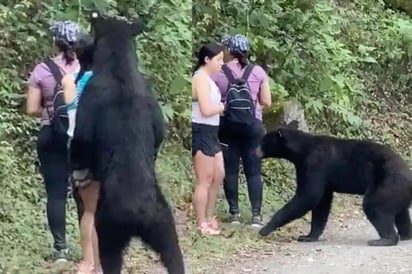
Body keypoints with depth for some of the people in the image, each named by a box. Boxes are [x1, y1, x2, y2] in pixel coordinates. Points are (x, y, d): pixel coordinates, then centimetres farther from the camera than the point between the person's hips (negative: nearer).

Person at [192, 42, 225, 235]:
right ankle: (201, 224, 4)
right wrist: (225, 105, -9)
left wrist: (222, 105, -4)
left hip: (210, 133, 10)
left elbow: (211, 106, 11)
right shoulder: (201, 78, -15)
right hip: (201, 133, -10)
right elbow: (206, 110, -22)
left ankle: (209, 218, 29)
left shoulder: (206, 78, 16)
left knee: (218, 176, 18)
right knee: (204, 180, -4)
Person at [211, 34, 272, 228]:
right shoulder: (258, 72, 1)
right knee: (253, 170, 4)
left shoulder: (217, 73, -3)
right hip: (252, 125, 1)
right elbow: (266, 102, 2)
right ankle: (256, 215, -2)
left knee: (230, 170, 8)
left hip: (227, 125, -1)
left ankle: (234, 213, 10)